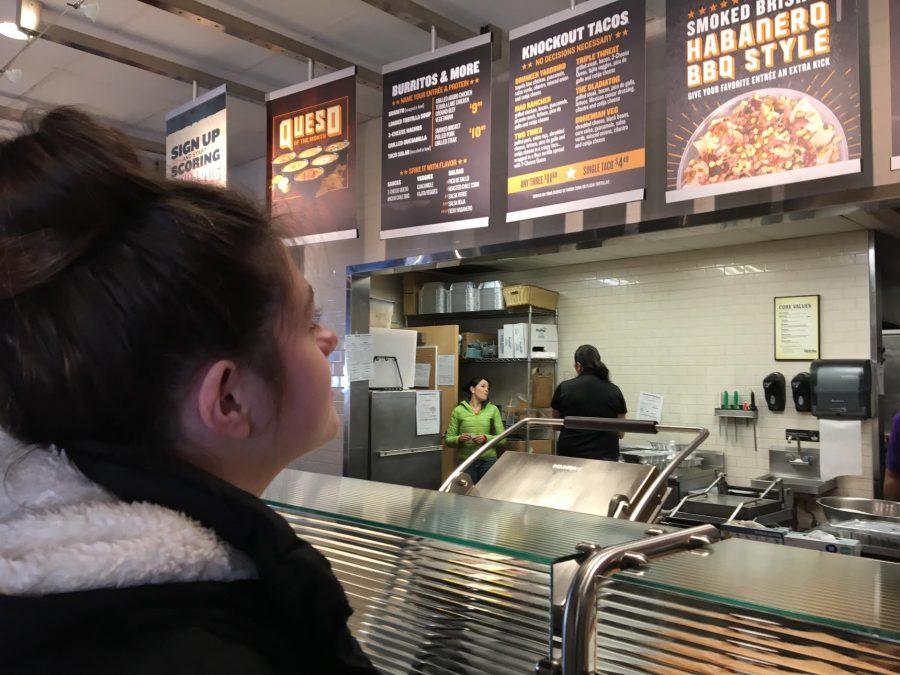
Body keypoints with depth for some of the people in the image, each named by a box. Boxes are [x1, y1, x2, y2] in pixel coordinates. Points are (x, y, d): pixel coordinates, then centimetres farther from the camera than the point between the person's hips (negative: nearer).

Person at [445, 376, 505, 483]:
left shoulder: (493, 409, 5)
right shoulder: (459, 410, 3)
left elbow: (502, 439, 3)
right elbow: (448, 439, 5)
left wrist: (486, 438, -13)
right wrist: (459, 439, -14)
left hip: (488, 460, 1)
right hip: (465, 461, -1)